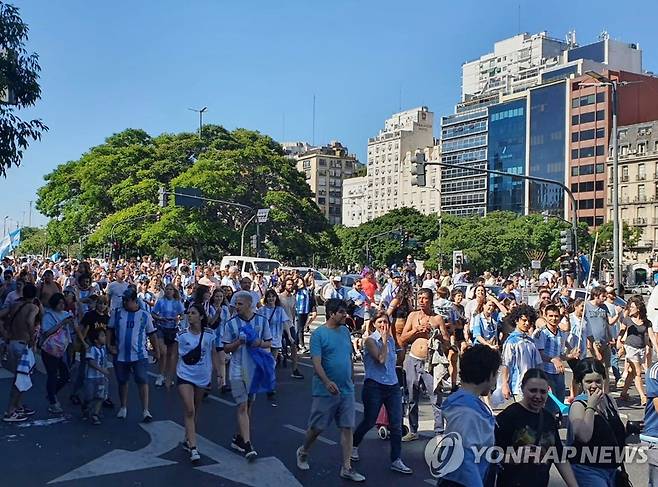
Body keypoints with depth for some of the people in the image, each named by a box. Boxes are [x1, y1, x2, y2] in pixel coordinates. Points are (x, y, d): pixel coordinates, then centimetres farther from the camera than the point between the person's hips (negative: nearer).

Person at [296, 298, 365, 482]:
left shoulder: (345, 331, 7)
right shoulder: (319, 334, -11)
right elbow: (316, 362, -19)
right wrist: (327, 382, -32)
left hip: (347, 390, 5)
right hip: (326, 391, -5)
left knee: (347, 428, 4)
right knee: (317, 427, 7)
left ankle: (347, 468, 12)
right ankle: (303, 452, 34)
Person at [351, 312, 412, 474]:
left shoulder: (391, 340, 10)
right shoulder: (370, 340, -7)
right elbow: (381, 359, -19)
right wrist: (384, 339, -14)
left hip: (393, 386, 5)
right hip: (374, 386, -5)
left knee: (396, 424, 0)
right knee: (369, 422, 8)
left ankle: (396, 460, 8)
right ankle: (353, 446, 34)